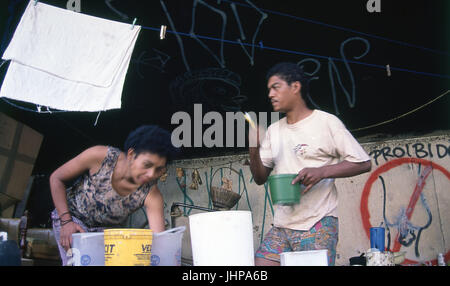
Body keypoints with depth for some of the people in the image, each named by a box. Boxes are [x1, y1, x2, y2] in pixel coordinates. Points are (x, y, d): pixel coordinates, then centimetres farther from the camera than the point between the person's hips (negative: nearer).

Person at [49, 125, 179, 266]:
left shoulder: (151, 195, -27)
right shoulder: (100, 157, -30)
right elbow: (56, 178, -15)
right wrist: (66, 221, -21)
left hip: (105, 228, 2)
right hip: (71, 216, -2)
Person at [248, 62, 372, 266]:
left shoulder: (326, 122, -3)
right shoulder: (273, 130, 14)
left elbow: (363, 163, -5)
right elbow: (260, 178, 13)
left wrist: (322, 171, -18)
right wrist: (254, 149, -5)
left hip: (317, 225, -5)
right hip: (281, 226, 6)